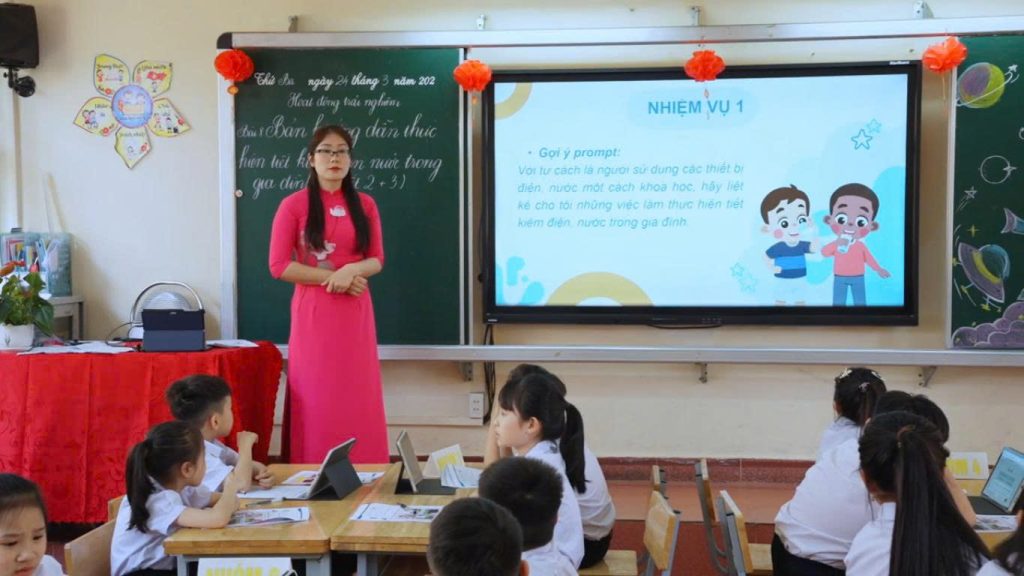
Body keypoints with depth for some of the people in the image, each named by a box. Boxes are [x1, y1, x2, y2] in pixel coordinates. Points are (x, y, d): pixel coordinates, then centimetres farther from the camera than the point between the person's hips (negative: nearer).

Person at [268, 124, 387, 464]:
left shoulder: (365, 205, 9)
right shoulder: (293, 205, -2)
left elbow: (376, 260, 8)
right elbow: (279, 266, -7)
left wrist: (351, 271, -14)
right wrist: (330, 277, -13)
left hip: (356, 314, 3)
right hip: (314, 313, -3)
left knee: (359, 399, 4)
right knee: (317, 399, -1)